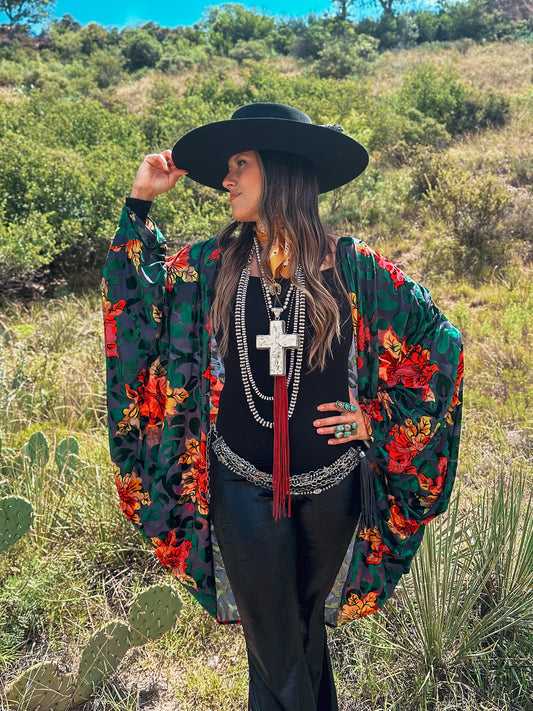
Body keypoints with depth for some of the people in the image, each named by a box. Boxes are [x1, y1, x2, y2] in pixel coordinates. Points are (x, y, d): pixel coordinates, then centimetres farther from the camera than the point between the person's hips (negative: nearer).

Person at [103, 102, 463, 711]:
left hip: (331, 485, 0)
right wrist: (139, 202, 0)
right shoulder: (212, 266, -3)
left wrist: (379, 419, -5)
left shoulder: (354, 268, -9)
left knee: (308, 621, 22)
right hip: (243, 486, 1)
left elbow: (440, 338, -1)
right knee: (273, 638, 14)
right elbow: (136, 292, 10)